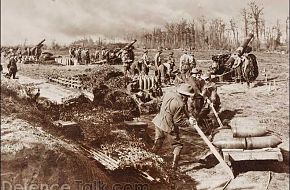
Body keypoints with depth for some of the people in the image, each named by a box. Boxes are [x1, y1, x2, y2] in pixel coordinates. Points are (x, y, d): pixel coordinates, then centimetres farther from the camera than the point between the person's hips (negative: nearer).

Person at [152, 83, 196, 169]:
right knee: (178, 145, 11)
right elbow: (177, 121, -20)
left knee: (157, 144, 24)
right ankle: (174, 165, 8)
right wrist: (188, 122, -5)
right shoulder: (180, 104, -24)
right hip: (169, 127, -7)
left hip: (159, 123, 7)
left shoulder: (168, 94, -4)